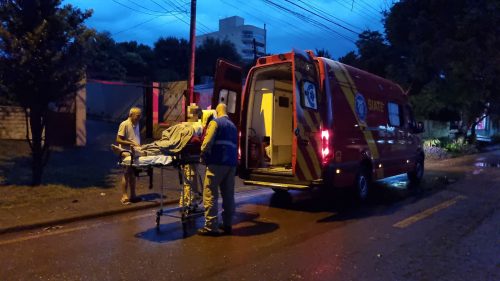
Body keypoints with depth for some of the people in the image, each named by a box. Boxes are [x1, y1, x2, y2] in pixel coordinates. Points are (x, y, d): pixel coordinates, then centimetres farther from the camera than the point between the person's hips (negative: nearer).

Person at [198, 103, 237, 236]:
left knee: (210, 195, -4)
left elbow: (207, 142, -10)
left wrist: (203, 156, 1)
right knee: (228, 195, 11)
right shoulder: (233, 126, 24)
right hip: (231, 163, 7)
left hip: (217, 163, -7)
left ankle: (211, 227, -5)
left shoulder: (215, 122, 1)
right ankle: (227, 225, 16)